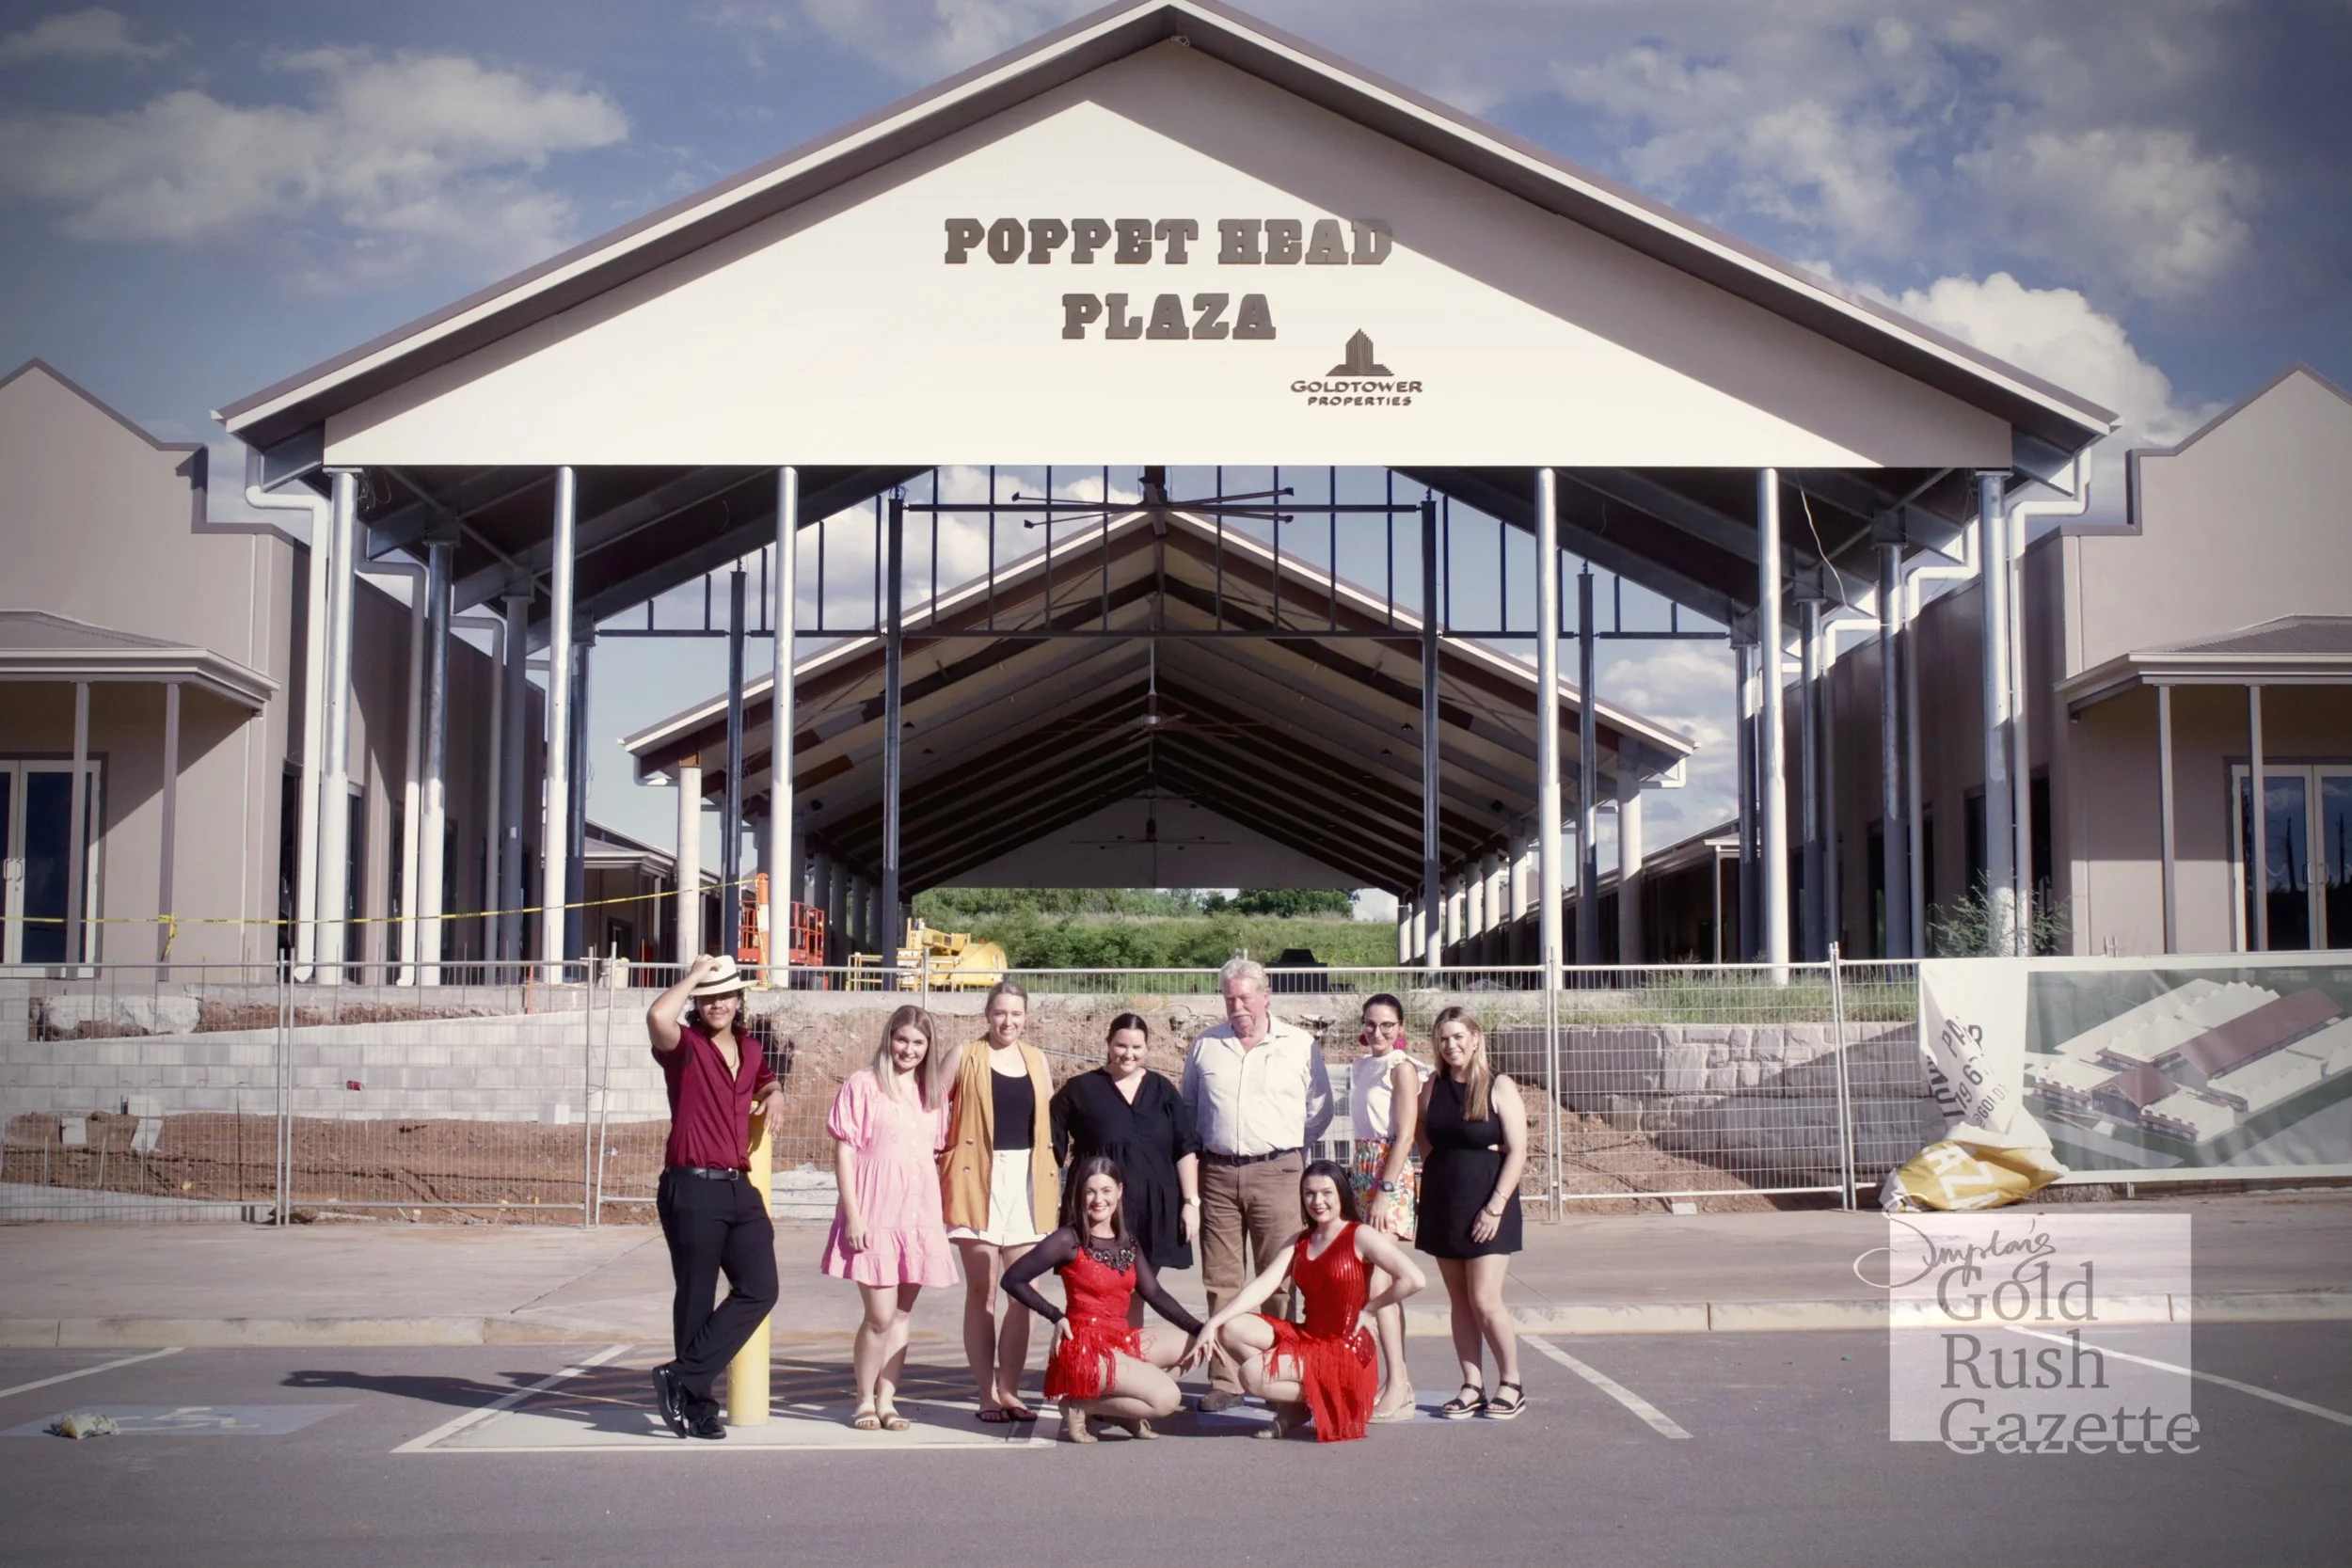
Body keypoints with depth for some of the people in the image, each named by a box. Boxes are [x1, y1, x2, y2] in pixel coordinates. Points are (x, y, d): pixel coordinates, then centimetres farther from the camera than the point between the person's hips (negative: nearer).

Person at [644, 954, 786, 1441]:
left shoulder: (749, 1053, 16)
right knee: (696, 1300, 0)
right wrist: (694, 975, -13)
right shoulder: (685, 1046, -4)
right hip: (693, 1187, -7)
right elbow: (657, 1017, -28)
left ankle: (682, 1378, 6)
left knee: (759, 1290, -1)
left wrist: (775, 1094, 16)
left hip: (739, 1188, 7)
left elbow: (767, 1082, 40)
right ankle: (697, 1404, 11)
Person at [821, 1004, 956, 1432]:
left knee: (903, 1312, 8)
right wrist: (852, 1215, -11)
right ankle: (865, 1401, 10)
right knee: (880, 1314, -7)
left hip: (919, 1215, 5)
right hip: (874, 1215, -5)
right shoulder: (864, 1084, -4)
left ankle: (887, 1400, 17)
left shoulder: (934, 1091, 13)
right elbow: (844, 1151, -5)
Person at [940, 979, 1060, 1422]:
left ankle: (1010, 1390, 13)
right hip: (980, 1180, -4)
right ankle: (987, 1394, 6)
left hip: (1028, 1181, 4)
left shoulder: (1036, 1060, 13)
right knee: (981, 1290, 0)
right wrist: (940, 1160, -7)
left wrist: (1055, 1182, 12)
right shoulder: (966, 1056, 2)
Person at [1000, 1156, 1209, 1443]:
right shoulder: (1069, 1241, -10)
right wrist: (1056, 1317, -11)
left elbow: (1154, 1293, 9)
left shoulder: (1128, 1241, 10)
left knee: (1195, 1347, 5)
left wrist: (1198, 1329, -2)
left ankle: (1121, 1408, 5)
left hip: (1122, 1339, 8)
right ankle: (1080, 1406, -3)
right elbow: (1013, 1280, -9)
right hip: (1086, 1345, -8)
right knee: (1167, 1399, -19)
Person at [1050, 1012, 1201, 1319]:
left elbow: (1186, 1149, 8)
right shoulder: (1080, 1090, 0)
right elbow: (1052, 1149, 3)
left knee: (1136, 1297, 11)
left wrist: (1191, 1202, 1)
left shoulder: (1161, 1090, 8)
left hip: (1152, 1211, 3)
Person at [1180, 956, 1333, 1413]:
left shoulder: (1301, 1045, 5)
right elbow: (1188, 1109, 20)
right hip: (1218, 1173, 2)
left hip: (1277, 1173, -2)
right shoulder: (1205, 1046, 11)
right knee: (1221, 1282, 4)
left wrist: (1286, 1148, 7)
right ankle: (1224, 1380, 9)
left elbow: (1320, 1111, 10)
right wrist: (1206, 1146, 9)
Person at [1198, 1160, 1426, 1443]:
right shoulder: (1300, 1242, 11)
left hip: (1344, 1351, -7)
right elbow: (1262, 1286, 0)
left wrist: (1367, 1307, -10)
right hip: (1306, 1337, 7)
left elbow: (1414, 1279, -19)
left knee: (1252, 1375, -22)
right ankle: (1291, 1405, -1)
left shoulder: (1360, 1236, -7)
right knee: (1232, 1329, -11)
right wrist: (1213, 1322, -13)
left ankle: (1318, 1401, 3)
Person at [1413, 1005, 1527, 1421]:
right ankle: (1472, 1387, 12)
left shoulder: (1499, 1087, -5)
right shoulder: (1432, 1089, 8)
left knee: (1484, 1299, -8)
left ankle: (1510, 1385, 7)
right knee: (1459, 1301, 6)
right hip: (1442, 1203, 5)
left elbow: (1517, 1152, -9)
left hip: (1486, 1206, -5)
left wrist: (1495, 1207, -14)